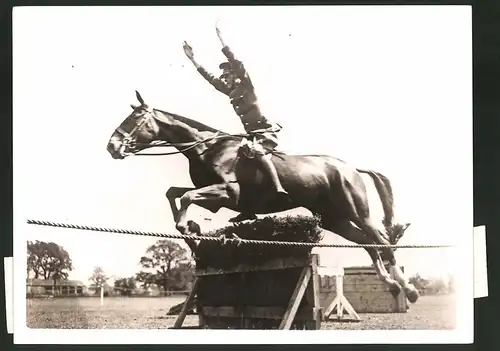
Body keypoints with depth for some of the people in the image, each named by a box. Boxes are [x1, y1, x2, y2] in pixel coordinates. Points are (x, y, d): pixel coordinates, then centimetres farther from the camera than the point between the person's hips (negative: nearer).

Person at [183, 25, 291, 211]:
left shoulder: (245, 85, -3)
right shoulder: (229, 91, 18)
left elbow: (236, 63, -15)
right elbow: (208, 77, 21)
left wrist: (220, 37, -16)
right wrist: (192, 58, 19)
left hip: (265, 129, -10)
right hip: (252, 133, 10)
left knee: (258, 152, -34)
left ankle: (279, 189, -50)